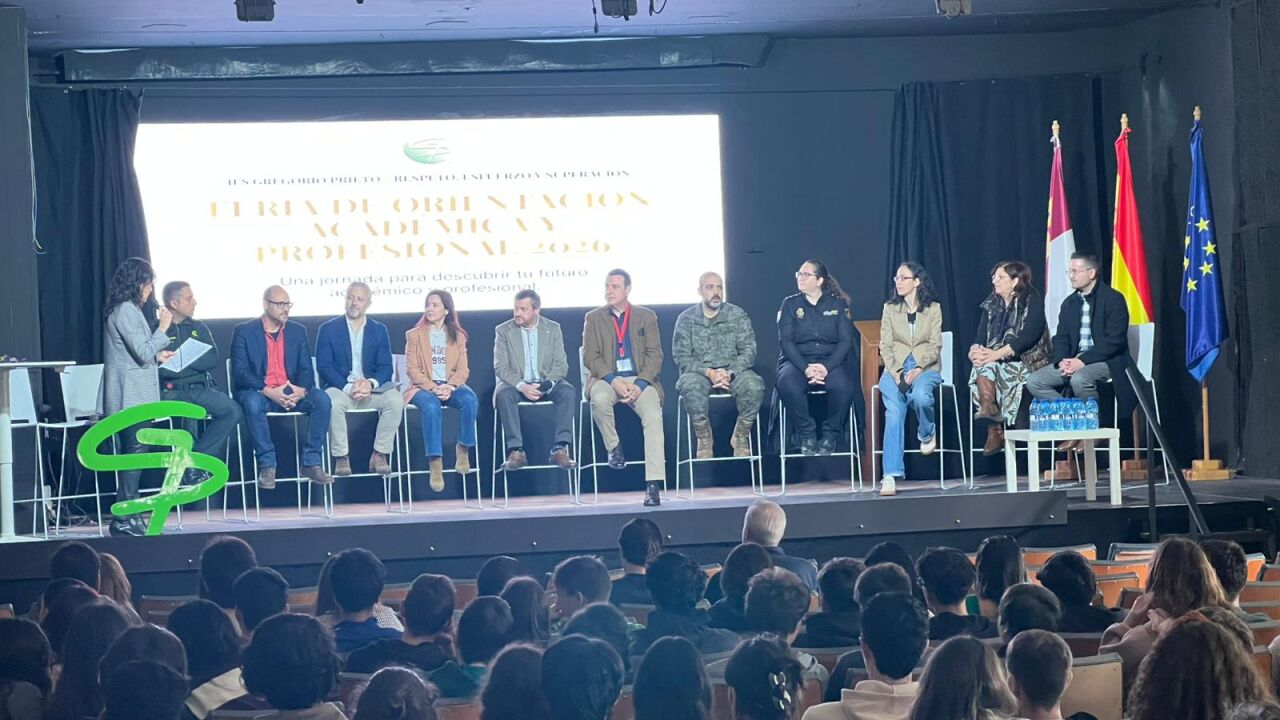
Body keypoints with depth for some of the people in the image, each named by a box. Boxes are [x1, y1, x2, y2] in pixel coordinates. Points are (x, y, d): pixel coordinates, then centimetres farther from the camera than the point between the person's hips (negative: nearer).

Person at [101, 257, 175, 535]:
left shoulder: (126, 310, 17)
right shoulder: (126, 311, -14)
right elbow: (143, 353, -17)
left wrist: (157, 356, 21)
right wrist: (163, 328, -9)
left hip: (133, 396, 10)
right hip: (132, 396, -10)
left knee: (132, 454, 10)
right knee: (135, 452, -9)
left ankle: (128, 515, 13)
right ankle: (124, 519, -9)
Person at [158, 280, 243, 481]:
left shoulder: (199, 327, 17)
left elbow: (213, 361, 3)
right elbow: (161, 369, -8)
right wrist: (196, 363, -9)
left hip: (202, 388, 5)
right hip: (172, 391, -5)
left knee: (233, 411, -21)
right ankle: (193, 464, -14)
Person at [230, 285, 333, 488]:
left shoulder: (298, 331, 11)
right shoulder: (243, 332, 0)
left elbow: (306, 370, 5)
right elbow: (240, 372, -10)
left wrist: (301, 391, -18)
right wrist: (269, 392, -25)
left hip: (291, 393, 3)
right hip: (259, 392, -3)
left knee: (322, 400, -24)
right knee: (253, 403, -38)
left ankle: (311, 463, -19)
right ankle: (267, 466, -27)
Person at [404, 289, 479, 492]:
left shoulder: (458, 336, 15)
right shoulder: (414, 335, 10)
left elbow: (463, 369, 7)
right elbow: (412, 369, 0)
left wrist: (450, 386, -15)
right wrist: (433, 387, -16)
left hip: (450, 386, 2)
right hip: (423, 387, -2)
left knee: (470, 399, -33)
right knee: (431, 407, -37)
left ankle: (463, 449, -17)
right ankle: (435, 464, -38)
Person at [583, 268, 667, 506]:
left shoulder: (646, 316, 12)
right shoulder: (593, 318, 11)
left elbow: (655, 355, 4)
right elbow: (590, 357, 1)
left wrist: (639, 384, -14)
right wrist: (614, 381, -15)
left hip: (640, 379, 0)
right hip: (607, 379, 0)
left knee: (653, 416, -28)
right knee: (599, 399, -36)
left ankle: (653, 485, -31)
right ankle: (613, 447, -9)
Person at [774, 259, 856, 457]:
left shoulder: (838, 304, 9)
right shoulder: (790, 304, 9)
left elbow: (846, 340, 1)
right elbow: (785, 341, -1)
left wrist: (827, 366, -16)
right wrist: (805, 368, -18)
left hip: (830, 361, 0)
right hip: (797, 361, 0)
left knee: (844, 386, -34)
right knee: (787, 383, -35)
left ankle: (831, 434, -10)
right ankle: (807, 434, -15)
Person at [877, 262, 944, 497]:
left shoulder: (933, 309, 8)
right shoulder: (890, 308, 12)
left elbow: (935, 345, 3)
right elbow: (885, 345, 6)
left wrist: (918, 369, -13)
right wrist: (895, 372, -10)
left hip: (925, 368, -1)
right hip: (895, 368, 1)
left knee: (920, 396, -36)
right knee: (894, 412, -25)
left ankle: (927, 434, -1)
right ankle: (891, 475, -30)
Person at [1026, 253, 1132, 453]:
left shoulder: (1113, 299, -7)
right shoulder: (1069, 303, 14)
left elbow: (1115, 340, -16)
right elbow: (1060, 338, 11)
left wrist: (1083, 360, -23)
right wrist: (1062, 361, -12)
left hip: (1106, 360, -7)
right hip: (1073, 361, 7)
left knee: (1079, 378, -38)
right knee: (1034, 381, -12)